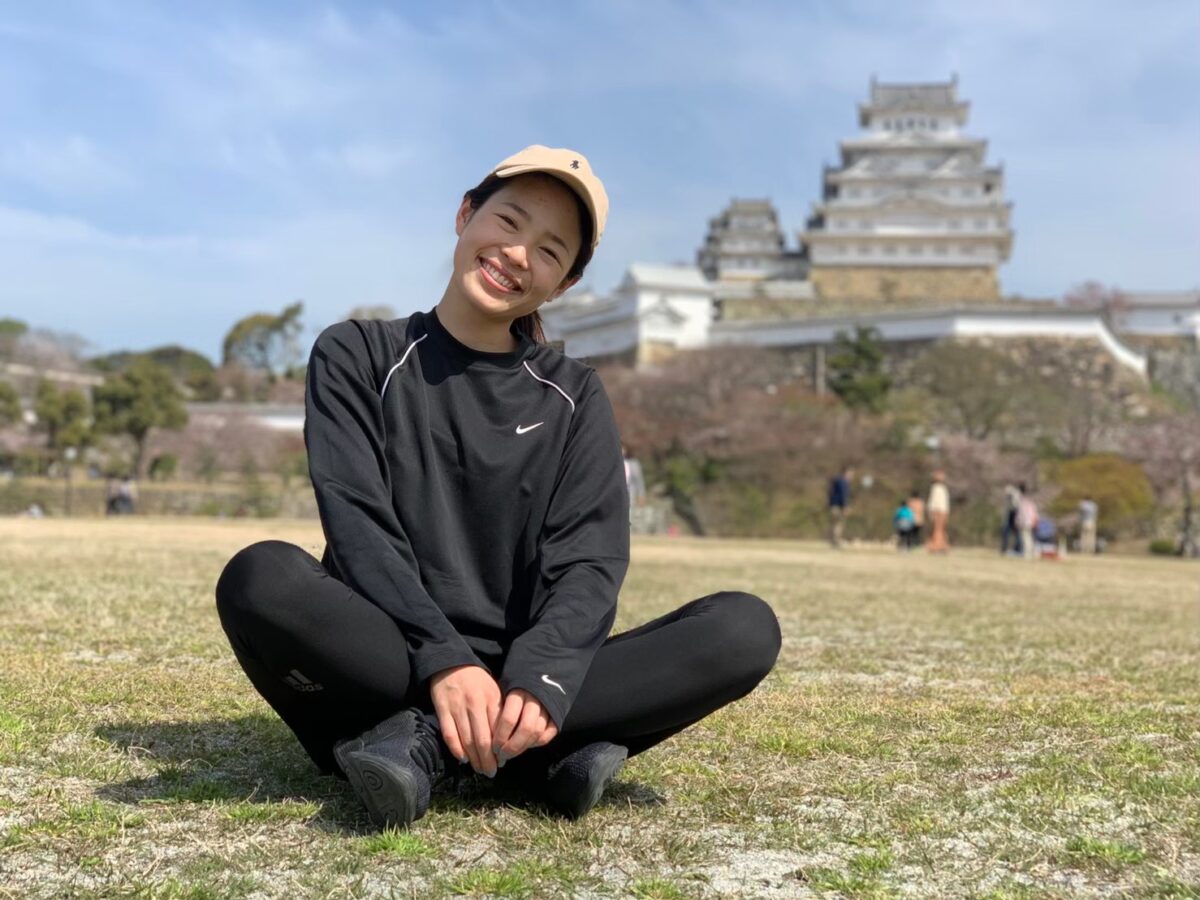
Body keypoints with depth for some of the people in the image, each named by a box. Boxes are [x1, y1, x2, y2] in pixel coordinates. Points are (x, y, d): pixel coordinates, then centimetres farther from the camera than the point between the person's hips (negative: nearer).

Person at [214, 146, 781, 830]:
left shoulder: (575, 398, 10)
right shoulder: (358, 356, 6)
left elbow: (589, 563, -4)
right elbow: (359, 527, -9)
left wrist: (540, 682, -25)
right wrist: (444, 663, -26)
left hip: (515, 684, 2)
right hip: (385, 665, -2)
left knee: (745, 629, -20)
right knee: (262, 578, -33)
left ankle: (423, 744, -24)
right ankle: (534, 757, -26)